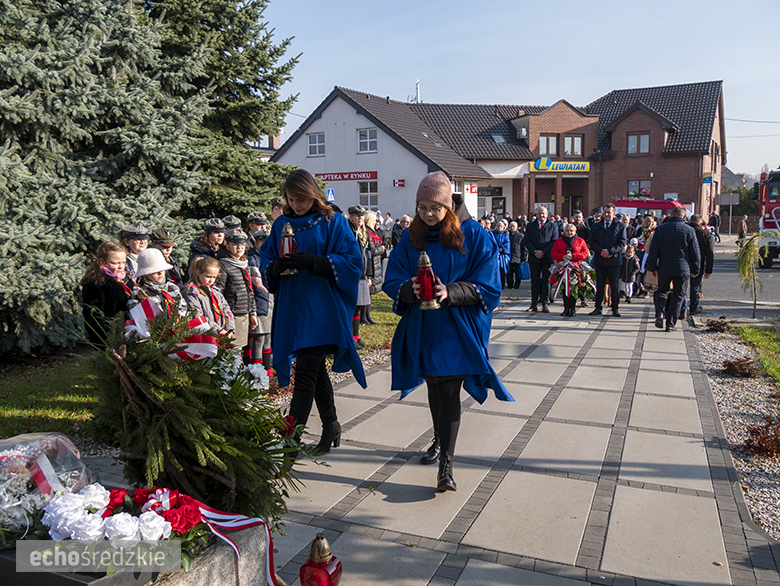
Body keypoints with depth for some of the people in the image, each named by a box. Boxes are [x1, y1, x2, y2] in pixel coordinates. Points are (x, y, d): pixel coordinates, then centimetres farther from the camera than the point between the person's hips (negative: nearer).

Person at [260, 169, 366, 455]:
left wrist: (313, 262, -21)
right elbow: (265, 257, 12)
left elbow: (352, 261, -9)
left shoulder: (333, 222, -4)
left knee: (306, 372, -9)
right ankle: (331, 426, 31)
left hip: (322, 309, -5)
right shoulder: (282, 224, 10)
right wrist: (274, 267, -12)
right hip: (292, 307, 5)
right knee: (315, 369, 16)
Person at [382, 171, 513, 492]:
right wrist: (409, 288, -23)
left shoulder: (474, 236, -8)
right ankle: (439, 439, 41)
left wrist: (450, 292, -26)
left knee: (449, 392, -7)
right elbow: (392, 282, 1)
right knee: (434, 387, 18)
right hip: (422, 327, 4)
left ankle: (446, 465, -1)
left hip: (458, 329, -4)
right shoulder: (410, 238, 3)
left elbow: (487, 287, -11)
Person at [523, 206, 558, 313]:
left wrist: (543, 252, -10)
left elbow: (555, 241, 0)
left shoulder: (553, 226, 8)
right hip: (534, 258, 1)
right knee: (535, 281, 4)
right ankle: (534, 304, 8)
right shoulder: (530, 226, 12)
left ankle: (544, 305, 5)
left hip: (547, 257, -1)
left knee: (546, 281, 1)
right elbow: (526, 241, 5)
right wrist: (534, 251, -9)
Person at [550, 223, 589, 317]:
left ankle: (573, 309, -3)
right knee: (564, 288, -4)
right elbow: (553, 253, 9)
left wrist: (573, 256, -10)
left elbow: (585, 253, 4)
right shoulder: (559, 241, 16)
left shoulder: (580, 241, 12)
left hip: (575, 267, -2)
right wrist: (562, 257, -9)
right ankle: (566, 309, 2)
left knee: (573, 288, -9)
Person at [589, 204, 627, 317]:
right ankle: (598, 308, 13)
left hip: (614, 260, -2)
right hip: (599, 260, 2)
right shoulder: (596, 226, 11)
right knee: (599, 285, 7)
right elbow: (592, 242, 5)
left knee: (615, 286, 2)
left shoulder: (620, 226, 4)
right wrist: (600, 251, -12)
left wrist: (610, 251, -15)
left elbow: (622, 244, -2)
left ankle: (615, 308, 10)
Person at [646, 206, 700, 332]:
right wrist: (695, 270, 13)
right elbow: (695, 253, 2)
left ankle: (659, 313, -5)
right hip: (682, 269, -1)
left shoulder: (660, 229, -2)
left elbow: (653, 251, -1)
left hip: (664, 269, 1)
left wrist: (653, 267, 8)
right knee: (678, 296, 10)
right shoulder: (690, 231, -4)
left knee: (662, 292, 19)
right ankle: (671, 324, 9)